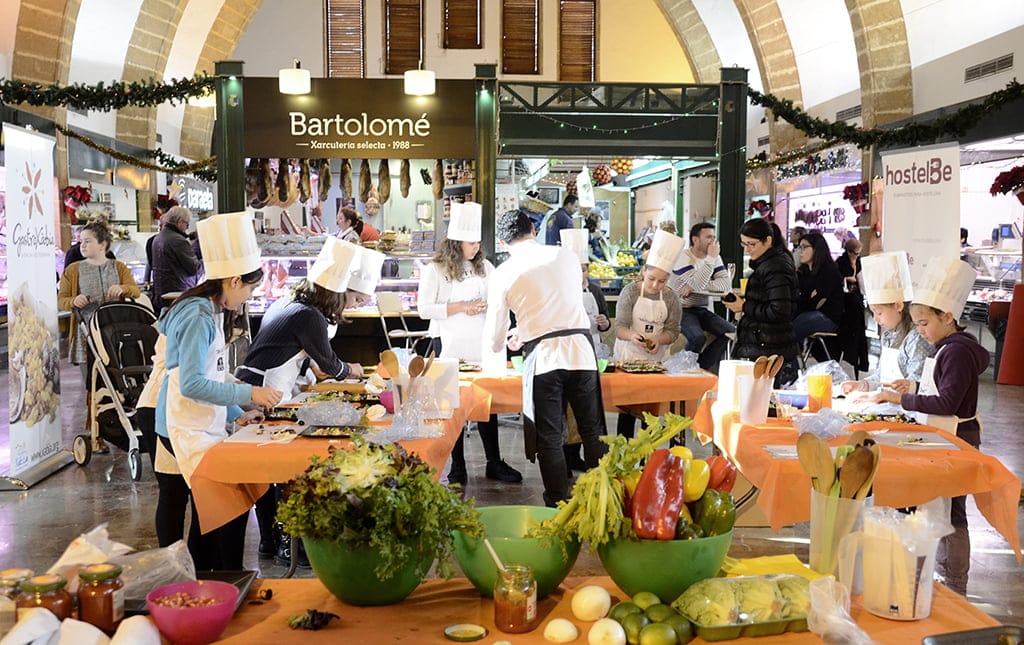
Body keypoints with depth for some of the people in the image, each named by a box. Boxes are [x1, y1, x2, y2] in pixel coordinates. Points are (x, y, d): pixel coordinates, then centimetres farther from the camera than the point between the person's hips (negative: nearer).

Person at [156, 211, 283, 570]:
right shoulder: (199, 317, -17)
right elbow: (192, 384, -23)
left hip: (204, 426, 10)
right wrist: (248, 394, -22)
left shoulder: (212, 313, 15)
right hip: (188, 429, -10)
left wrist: (236, 414, 15)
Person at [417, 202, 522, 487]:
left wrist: (487, 305, -3)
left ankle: (494, 463, 14)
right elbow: (424, 309, -8)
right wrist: (461, 307, -15)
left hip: (480, 343, 4)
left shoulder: (484, 266, 11)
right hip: (450, 345, -4)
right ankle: (457, 467, 11)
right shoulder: (434, 270, -3)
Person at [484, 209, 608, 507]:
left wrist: (505, 342, 29)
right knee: (593, 432, 14)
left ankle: (559, 504, 14)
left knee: (549, 438, 9)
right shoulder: (567, 256, 9)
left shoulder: (502, 274, 0)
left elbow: (494, 340, 4)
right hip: (581, 351, 3)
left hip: (542, 357, -2)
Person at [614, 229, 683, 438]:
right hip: (629, 356, -2)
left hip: (657, 358, 2)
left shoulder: (671, 298, -1)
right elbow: (620, 327, -13)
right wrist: (632, 337, -35)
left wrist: (659, 340, -20)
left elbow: (673, 330, 1)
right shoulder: (630, 291, -8)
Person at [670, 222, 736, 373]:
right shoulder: (682, 257, -13)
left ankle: (702, 367, -3)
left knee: (730, 331, -13)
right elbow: (698, 283, -26)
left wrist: (694, 287, -20)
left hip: (701, 309, 7)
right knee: (698, 337, -31)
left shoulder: (714, 257, 8)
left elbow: (726, 283, -8)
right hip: (681, 309, -7)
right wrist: (710, 258, -22)